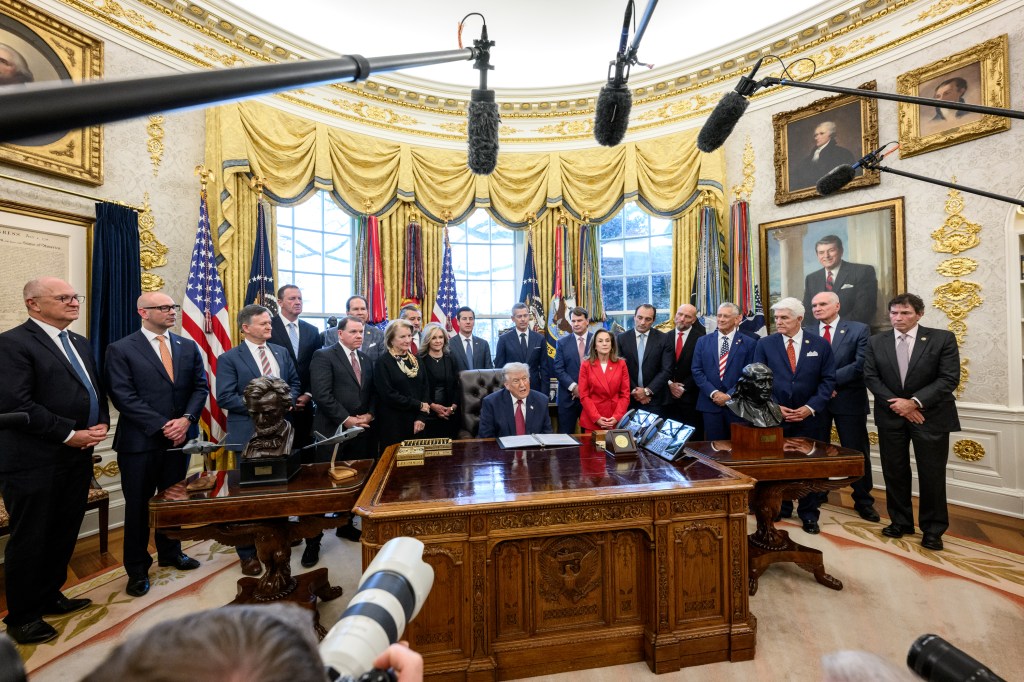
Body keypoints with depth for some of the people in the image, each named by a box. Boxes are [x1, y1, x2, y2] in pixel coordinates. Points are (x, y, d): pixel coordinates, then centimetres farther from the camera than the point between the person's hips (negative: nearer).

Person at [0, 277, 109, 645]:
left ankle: (50, 597, 33)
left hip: (78, 457, 7)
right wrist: (69, 434, -16)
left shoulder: (80, 343, 13)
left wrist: (101, 423, -1)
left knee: (64, 534, 16)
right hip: (34, 462, -7)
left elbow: (96, 390, 16)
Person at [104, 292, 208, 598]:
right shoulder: (121, 349, -5)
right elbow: (123, 396, -12)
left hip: (180, 436, 4)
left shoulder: (188, 346, 6)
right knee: (138, 506, 10)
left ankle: (170, 552, 35)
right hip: (140, 440, -3)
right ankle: (137, 569, 27)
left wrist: (186, 419, -12)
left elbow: (201, 387, 3)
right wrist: (163, 426, -17)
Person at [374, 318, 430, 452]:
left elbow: (424, 390, 5)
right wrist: (418, 405, -12)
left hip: (416, 423, 5)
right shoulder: (383, 362, -6)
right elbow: (389, 395, -14)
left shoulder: (415, 360, 9)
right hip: (393, 424, -4)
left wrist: (421, 417, -7)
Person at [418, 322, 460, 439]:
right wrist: (432, 405, -14)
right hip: (427, 414, -3)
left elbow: (456, 386, 7)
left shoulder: (450, 359, 9)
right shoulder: (420, 360, -2)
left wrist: (453, 407, -7)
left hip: (450, 414, 3)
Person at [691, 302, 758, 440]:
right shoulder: (703, 341, 6)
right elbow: (697, 371, 1)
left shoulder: (749, 343, 2)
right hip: (710, 403, 1)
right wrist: (713, 393, -10)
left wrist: (730, 395, -12)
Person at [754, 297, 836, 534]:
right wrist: (774, 407, -11)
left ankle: (809, 514, 26)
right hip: (775, 417, 0)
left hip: (811, 417, 1)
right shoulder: (765, 344, 0)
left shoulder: (820, 344, 2)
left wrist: (811, 407, -11)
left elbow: (828, 379, 0)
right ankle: (780, 508, 27)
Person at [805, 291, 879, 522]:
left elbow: (861, 365, -13)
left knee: (857, 452, 10)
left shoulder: (859, 330, -2)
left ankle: (863, 501, 27)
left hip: (849, 400, -1)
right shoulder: (806, 333, 3)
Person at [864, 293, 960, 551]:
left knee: (932, 474, 7)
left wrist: (915, 402, -17)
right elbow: (870, 377, -1)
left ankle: (933, 529, 24)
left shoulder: (942, 338, -4)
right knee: (894, 472, 10)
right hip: (891, 415, 2)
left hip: (930, 415, -1)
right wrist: (895, 403, -12)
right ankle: (900, 521, 25)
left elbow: (949, 378, -9)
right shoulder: (876, 342, 2)